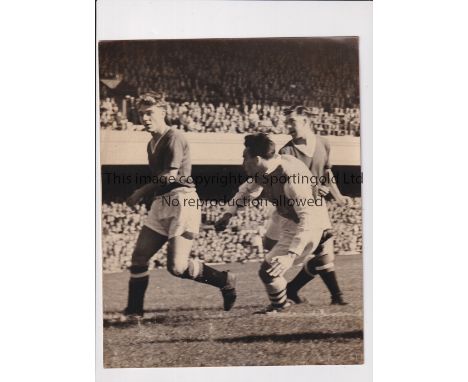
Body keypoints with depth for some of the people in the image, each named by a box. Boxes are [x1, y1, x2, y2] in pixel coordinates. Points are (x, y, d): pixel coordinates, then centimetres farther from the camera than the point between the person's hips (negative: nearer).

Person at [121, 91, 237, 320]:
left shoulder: (174, 138, -9)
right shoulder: (152, 144, 18)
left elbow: (170, 176, -15)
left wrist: (140, 193, -7)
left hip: (181, 200, -9)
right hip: (161, 203, 9)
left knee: (177, 267, -13)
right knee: (139, 256, 3)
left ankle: (225, 280, 7)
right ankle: (134, 310, 13)